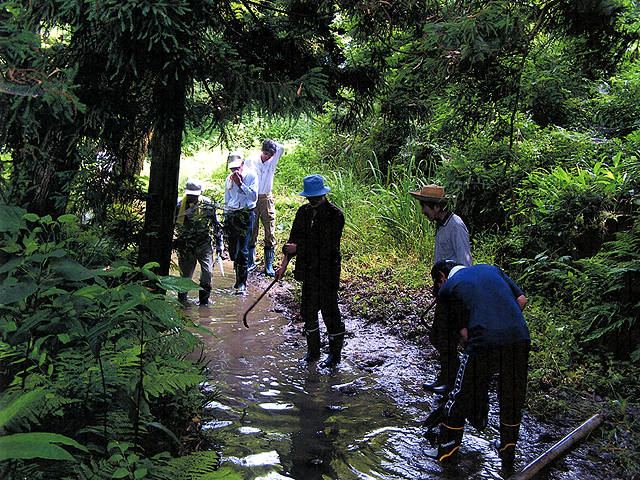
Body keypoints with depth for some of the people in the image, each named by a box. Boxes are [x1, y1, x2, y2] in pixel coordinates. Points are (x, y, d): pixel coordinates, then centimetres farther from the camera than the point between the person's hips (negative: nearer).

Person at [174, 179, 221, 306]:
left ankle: (204, 297, 12)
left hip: (204, 244, 0)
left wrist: (218, 241, 9)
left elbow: (216, 224, 9)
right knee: (185, 273, 6)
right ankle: (182, 296, 33)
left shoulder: (207, 204, -3)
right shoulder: (179, 204, -4)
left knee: (207, 271, -10)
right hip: (185, 244, 0)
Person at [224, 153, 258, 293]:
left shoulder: (251, 175, -4)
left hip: (246, 215, -6)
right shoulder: (229, 178, 13)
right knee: (232, 249, 7)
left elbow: (254, 196, -13)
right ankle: (239, 279, 21)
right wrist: (227, 215, 17)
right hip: (231, 215, 6)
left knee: (242, 250, -10)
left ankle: (242, 283, -3)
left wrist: (240, 184, -18)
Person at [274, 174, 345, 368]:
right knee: (308, 311, 12)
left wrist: (299, 248, -14)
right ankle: (312, 351, 29)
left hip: (327, 273, -6)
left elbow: (328, 246, -18)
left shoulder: (335, 215, -13)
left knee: (329, 311, 2)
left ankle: (335, 354, 19)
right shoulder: (303, 212, 6)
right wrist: (284, 264, 7)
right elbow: (294, 238, 13)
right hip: (308, 272, 6)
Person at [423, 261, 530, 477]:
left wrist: (466, 343, 26)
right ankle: (508, 460, 37)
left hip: (485, 344, -5)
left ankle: (446, 453, 30)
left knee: (461, 399, 14)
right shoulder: (490, 268, 25)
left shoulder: (447, 288, 11)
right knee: (512, 400, 22)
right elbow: (521, 300, 18)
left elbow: (464, 332, 7)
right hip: (520, 337, 5)